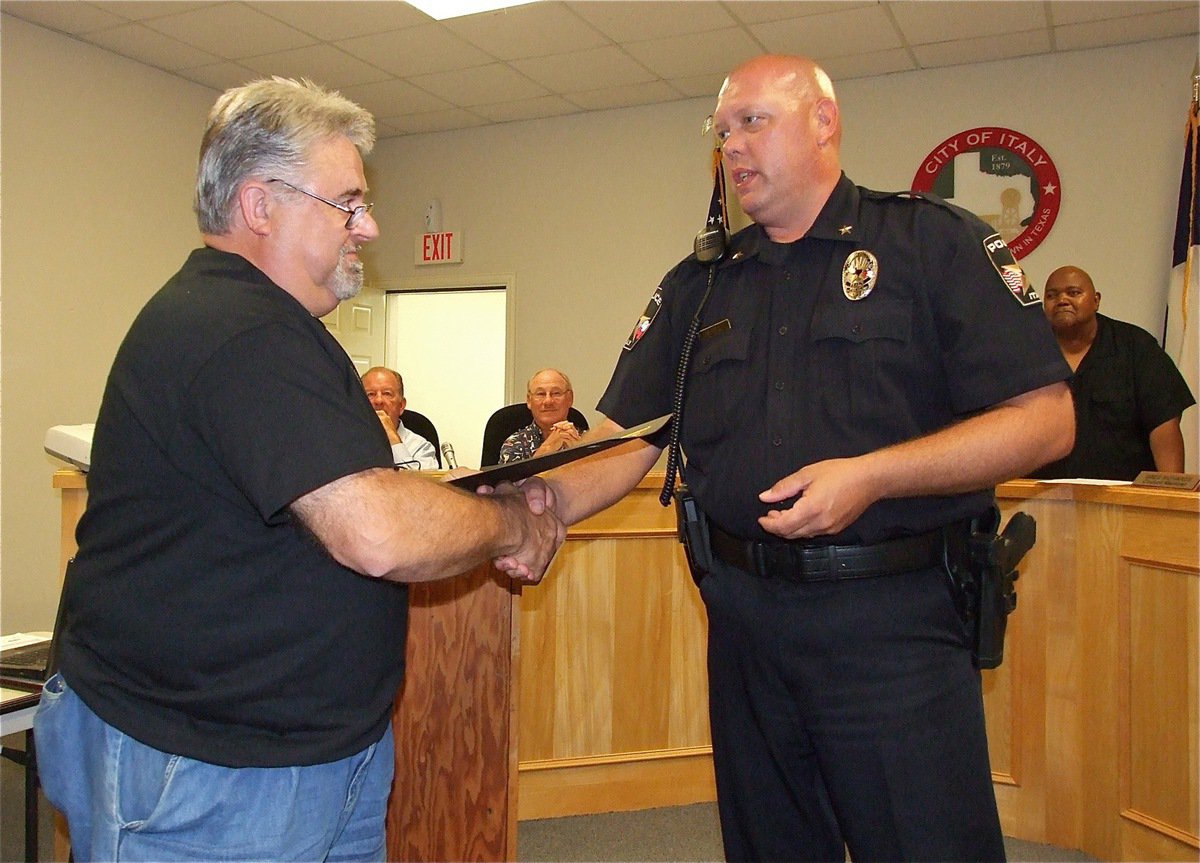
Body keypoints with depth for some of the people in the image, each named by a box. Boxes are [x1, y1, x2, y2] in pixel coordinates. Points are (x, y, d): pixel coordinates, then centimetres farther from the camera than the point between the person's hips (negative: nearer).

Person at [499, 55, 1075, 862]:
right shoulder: (699, 283, 11)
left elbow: (1045, 419, -8)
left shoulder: (934, 242, -2)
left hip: (896, 621, -4)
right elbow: (630, 440, 6)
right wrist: (552, 495, -15)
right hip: (745, 619, 4)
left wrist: (871, 476, -20)